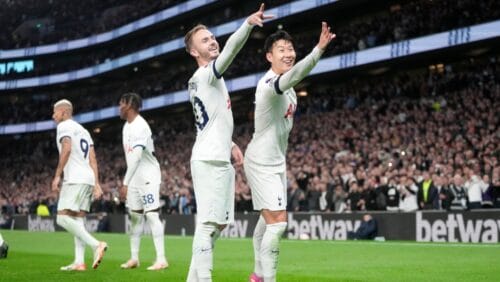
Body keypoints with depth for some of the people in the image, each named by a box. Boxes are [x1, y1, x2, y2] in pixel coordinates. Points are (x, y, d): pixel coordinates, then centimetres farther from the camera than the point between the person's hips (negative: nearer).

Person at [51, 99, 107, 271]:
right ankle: (79, 262, 1)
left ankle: (96, 245, -21)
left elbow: (66, 149, -18)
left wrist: (57, 176, -17)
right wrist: (96, 184, 15)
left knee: (63, 218, -11)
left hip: (75, 179, -9)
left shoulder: (64, 126, -1)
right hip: (89, 179, 9)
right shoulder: (83, 130, 25)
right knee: (77, 220, 7)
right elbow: (93, 159, 19)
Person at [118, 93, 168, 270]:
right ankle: (134, 258, 19)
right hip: (135, 179, 9)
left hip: (148, 177, -9)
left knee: (152, 215, -13)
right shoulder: (127, 126, 11)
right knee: (135, 216, 12)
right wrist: (128, 181, 15)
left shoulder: (140, 127, -19)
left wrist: (125, 182, -30)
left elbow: (136, 157, -27)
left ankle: (161, 259, -13)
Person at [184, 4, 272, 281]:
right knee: (208, 223, -12)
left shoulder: (202, 80, 20)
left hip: (218, 159, 10)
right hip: (209, 161, -10)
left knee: (218, 223, 12)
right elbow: (230, 50, -28)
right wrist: (248, 23, -41)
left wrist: (229, 144, 20)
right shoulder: (205, 75, -9)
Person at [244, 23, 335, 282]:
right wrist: (318, 50, -63)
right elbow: (294, 76, -49)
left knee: (268, 220, 18)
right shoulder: (269, 84, -27)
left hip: (276, 161, 10)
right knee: (278, 222, -14)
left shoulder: (285, 86, 6)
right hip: (261, 163, -10)